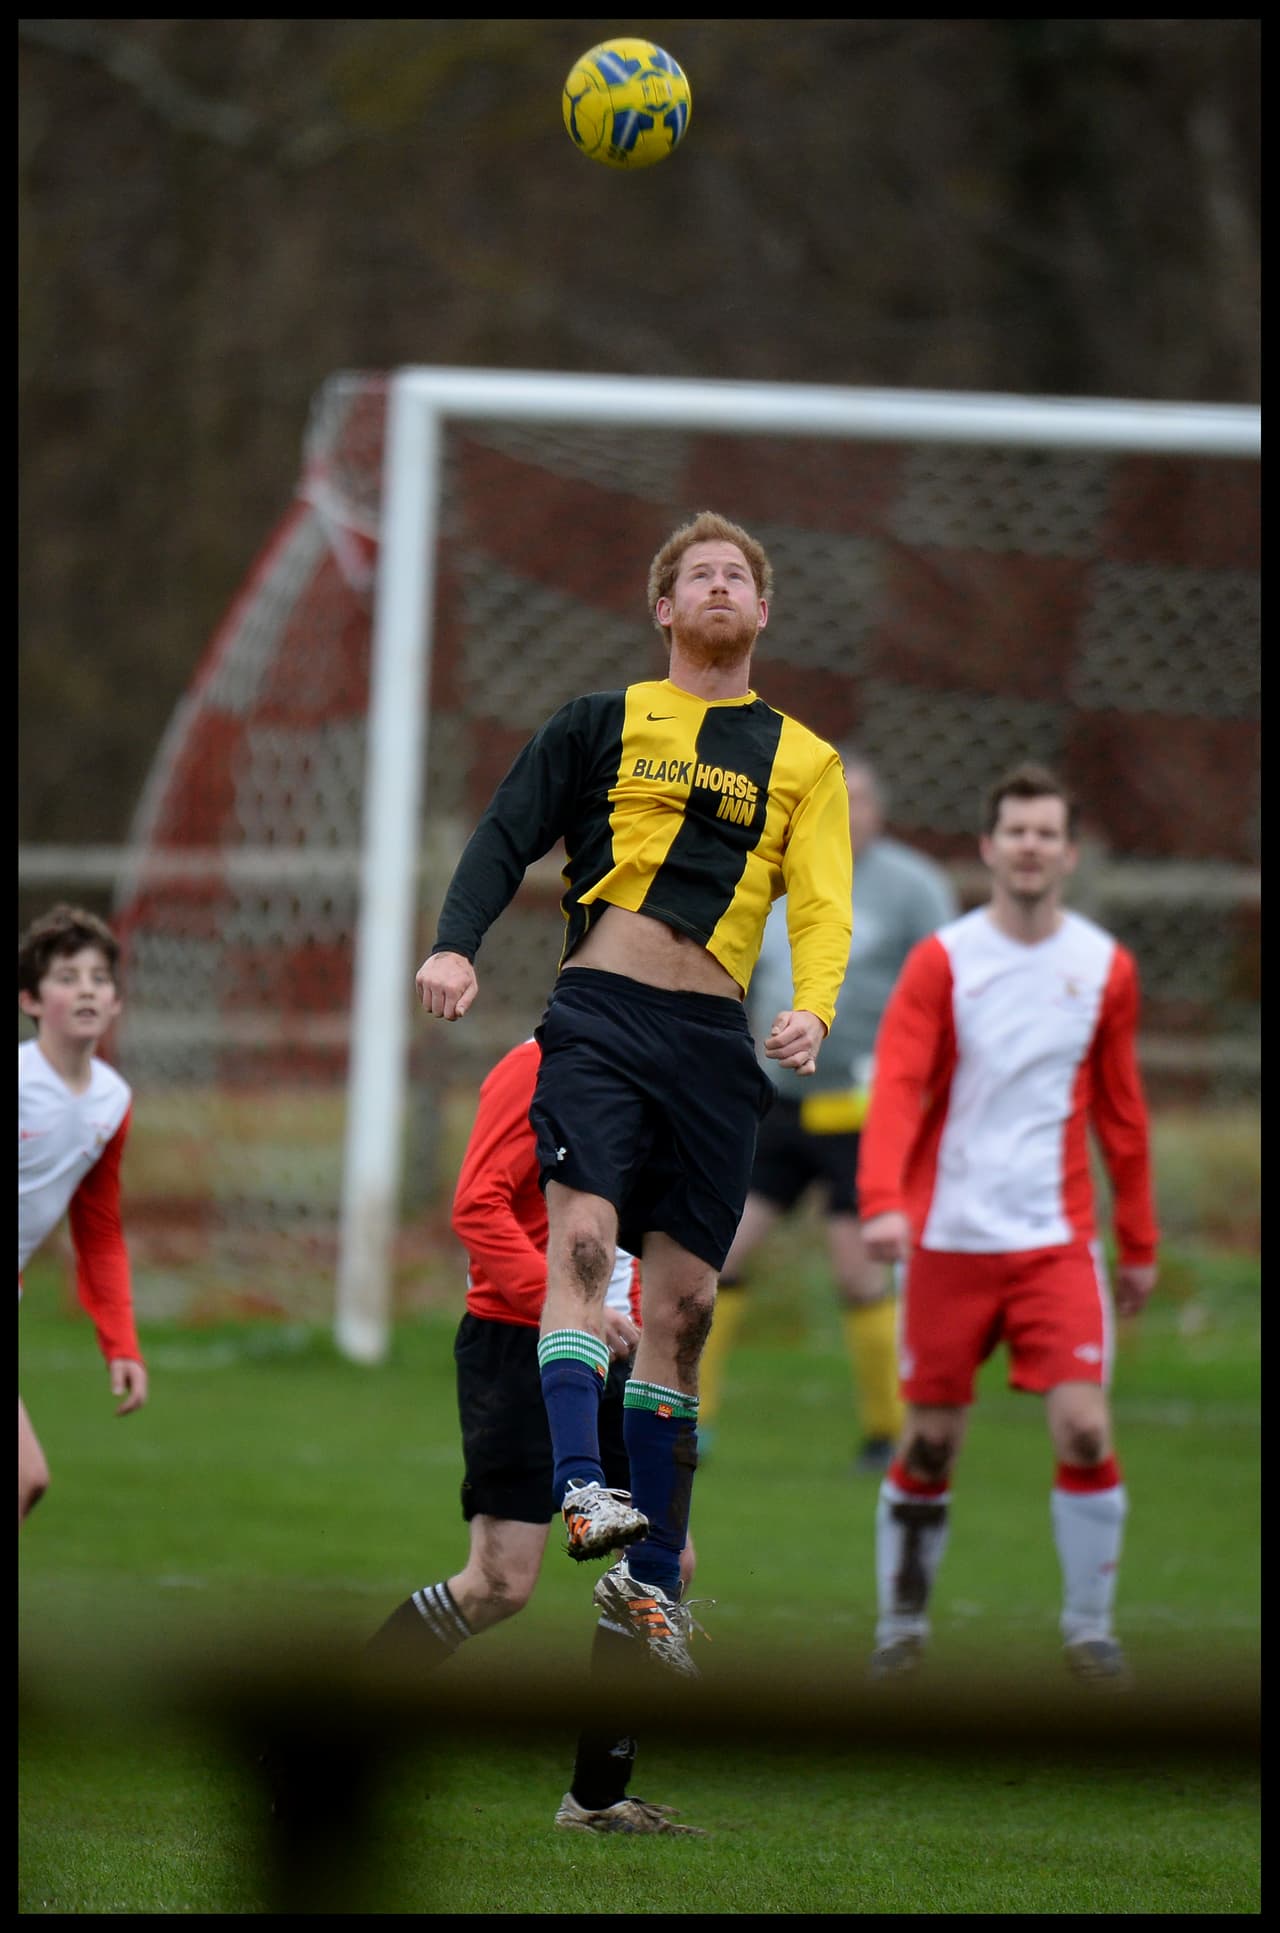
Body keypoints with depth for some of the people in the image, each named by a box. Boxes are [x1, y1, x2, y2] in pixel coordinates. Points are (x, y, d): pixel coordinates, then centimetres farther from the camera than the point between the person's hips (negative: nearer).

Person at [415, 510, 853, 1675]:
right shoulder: (604, 723, 13)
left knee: (684, 1301, 1)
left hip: (715, 1041, 2)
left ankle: (652, 1577, 4)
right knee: (582, 1234, -23)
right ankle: (581, 1486, -36)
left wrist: (813, 1010, -13)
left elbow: (823, 906, 7)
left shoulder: (803, 762, 16)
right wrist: (457, 945, -9)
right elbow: (507, 837, 9)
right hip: (601, 1012, -2)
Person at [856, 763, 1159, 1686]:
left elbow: (1121, 1112, 13)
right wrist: (883, 1203, -27)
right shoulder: (942, 962, -2)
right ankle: (902, 1625, 19)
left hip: (1056, 1240, 1)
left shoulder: (1105, 968, 5)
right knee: (929, 1444, 3)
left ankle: (1090, 1627, 3)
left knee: (1084, 1427, -11)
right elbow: (897, 1088, -11)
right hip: (950, 1235, -1)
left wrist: (1140, 1245, 14)